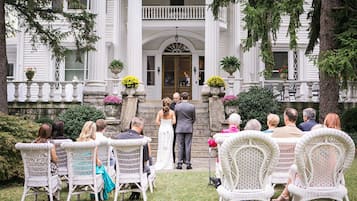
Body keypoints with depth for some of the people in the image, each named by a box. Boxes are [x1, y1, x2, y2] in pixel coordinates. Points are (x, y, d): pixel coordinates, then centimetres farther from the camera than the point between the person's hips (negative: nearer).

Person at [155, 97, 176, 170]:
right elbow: (174, 121, -9)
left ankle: (160, 164, 6)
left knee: (161, 147, 8)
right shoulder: (172, 112, -5)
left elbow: (157, 122, -7)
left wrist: (162, 124, 10)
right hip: (169, 129, -1)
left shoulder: (160, 112, -1)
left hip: (162, 129, 1)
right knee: (169, 147, 4)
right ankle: (168, 164, 5)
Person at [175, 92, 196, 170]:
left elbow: (175, 117, 8)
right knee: (188, 146, 2)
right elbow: (194, 118, 5)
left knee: (180, 146, 4)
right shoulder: (192, 106, -4)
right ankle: (188, 164, 2)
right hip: (189, 128, 0)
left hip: (179, 128, 0)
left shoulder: (177, 106, -3)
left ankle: (179, 164, 2)